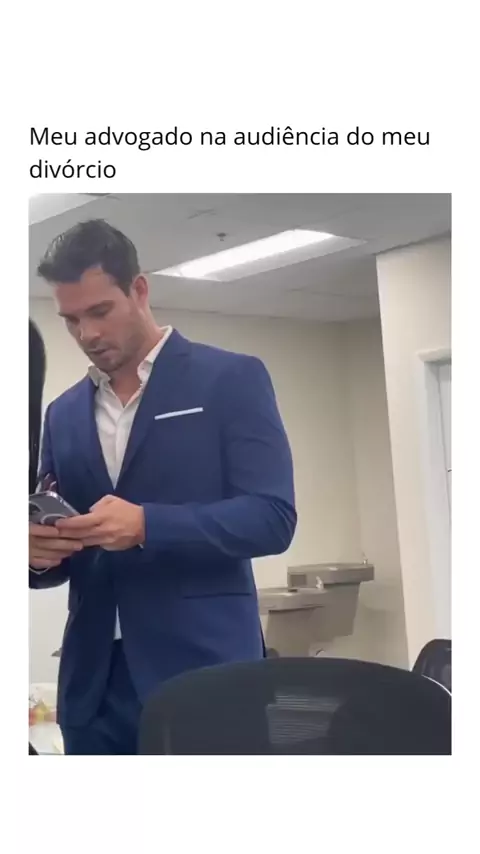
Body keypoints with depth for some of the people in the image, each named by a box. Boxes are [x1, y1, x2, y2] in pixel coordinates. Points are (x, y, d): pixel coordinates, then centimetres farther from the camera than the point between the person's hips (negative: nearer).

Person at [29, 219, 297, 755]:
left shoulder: (232, 379, -1)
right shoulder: (63, 414, 14)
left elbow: (273, 517, -10)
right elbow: (58, 559, 17)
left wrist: (146, 525, -22)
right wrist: (39, 551, -7)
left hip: (202, 669, -4)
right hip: (94, 681, 5)